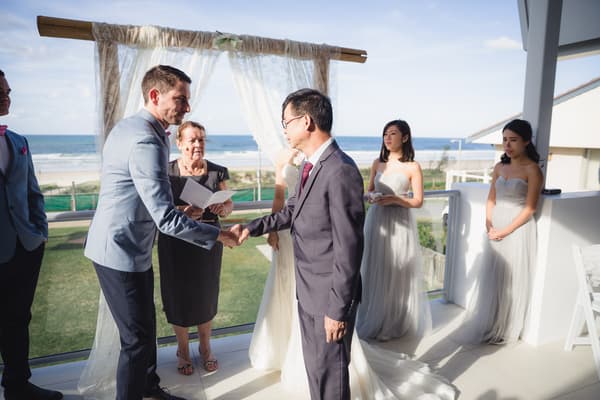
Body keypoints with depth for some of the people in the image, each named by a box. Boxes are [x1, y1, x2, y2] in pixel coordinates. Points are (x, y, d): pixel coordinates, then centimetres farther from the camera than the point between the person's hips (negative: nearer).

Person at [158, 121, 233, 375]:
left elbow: (229, 204, 5)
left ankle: (205, 348, 36)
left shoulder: (217, 171, 0)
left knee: (206, 295, 12)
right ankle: (183, 351, 33)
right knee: (179, 296, 8)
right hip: (175, 243, -1)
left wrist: (223, 207, -18)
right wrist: (183, 211, -27)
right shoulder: (167, 171, -6)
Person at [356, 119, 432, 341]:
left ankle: (394, 324, 21)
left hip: (400, 224, -3)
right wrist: (370, 197, -8)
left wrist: (394, 199, -18)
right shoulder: (377, 163, 7)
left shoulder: (413, 167, -4)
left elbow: (418, 201, -4)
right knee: (375, 271, 7)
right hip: (376, 221, 4)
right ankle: (373, 320, 24)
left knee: (397, 273, 3)